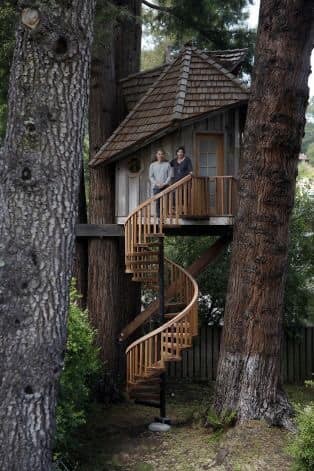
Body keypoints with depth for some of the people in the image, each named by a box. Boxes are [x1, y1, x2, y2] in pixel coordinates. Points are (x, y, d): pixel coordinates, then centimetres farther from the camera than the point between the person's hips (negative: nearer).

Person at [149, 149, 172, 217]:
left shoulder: (167, 164, 6)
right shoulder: (152, 165, 8)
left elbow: (169, 176, 2)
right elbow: (151, 176, 5)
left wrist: (165, 183, -11)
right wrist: (157, 183, -8)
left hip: (165, 186, -1)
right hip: (156, 187, 1)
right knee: (158, 202, -3)